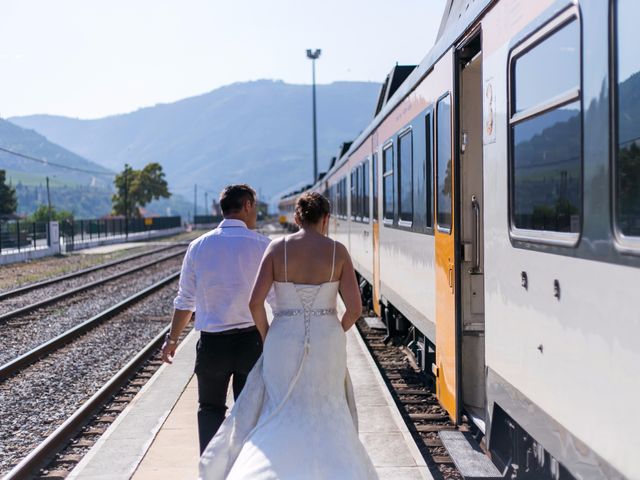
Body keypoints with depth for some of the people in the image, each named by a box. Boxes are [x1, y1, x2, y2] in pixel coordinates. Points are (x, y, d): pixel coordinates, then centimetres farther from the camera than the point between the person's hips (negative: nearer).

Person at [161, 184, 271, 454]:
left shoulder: (199, 246, 1)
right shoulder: (261, 245, -5)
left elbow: (185, 301, 5)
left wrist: (172, 338, 17)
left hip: (211, 342, 2)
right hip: (251, 340, -1)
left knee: (210, 408, 17)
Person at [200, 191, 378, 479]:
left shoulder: (277, 248, -5)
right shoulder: (337, 251, -4)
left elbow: (255, 302, -12)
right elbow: (355, 307, -8)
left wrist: (267, 338, 5)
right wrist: (337, 332, 11)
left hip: (284, 342, 0)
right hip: (326, 344, 0)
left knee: (280, 417, 12)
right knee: (327, 415, 18)